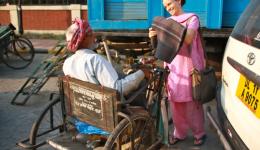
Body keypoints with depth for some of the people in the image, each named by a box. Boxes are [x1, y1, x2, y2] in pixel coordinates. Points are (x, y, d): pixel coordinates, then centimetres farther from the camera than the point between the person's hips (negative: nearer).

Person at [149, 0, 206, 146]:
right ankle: (179, 133, 23)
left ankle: (199, 133, 19)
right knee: (176, 104, 8)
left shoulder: (192, 19, -1)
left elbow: (188, 39, -19)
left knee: (192, 104, 2)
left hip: (189, 68, -4)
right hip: (173, 68, 4)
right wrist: (155, 36, -17)